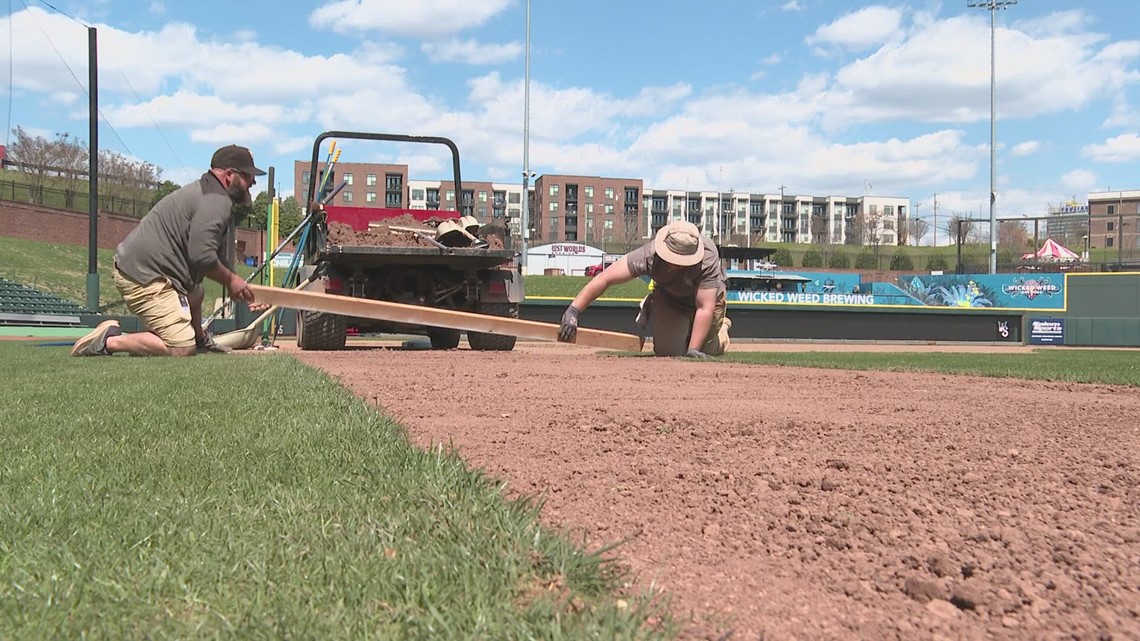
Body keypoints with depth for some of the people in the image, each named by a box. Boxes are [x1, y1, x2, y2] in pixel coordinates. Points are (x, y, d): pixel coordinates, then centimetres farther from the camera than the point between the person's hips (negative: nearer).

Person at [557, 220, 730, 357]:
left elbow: (705, 308, -41)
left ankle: (721, 324, 28)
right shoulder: (650, 255, -38)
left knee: (708, 351, -7)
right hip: (667, 297, 1)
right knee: (668, 351, -13)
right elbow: (605, 279, -41)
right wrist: (572, 312, -50)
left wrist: (693, 350, -48)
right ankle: (649, 312, 19)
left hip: (706, 297, -1)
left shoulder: (708, 260, -42)